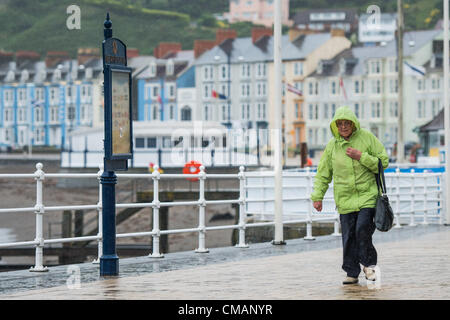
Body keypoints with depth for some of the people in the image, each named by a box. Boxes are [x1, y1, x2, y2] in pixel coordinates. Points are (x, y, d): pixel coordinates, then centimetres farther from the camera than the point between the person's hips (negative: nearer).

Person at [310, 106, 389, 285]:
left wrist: (362, 157, -13)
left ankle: (369, 263, 4)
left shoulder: (367, 137, 0)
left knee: (363, 228, -17)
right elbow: (323, 173, 13)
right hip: (345, 198, 3)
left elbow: (383, 162, -1)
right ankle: (352, 272, 12)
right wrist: (317, 196, 7)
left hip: (367, 194, -3)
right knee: (348, 236, 1)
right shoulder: (332, 145, 6)